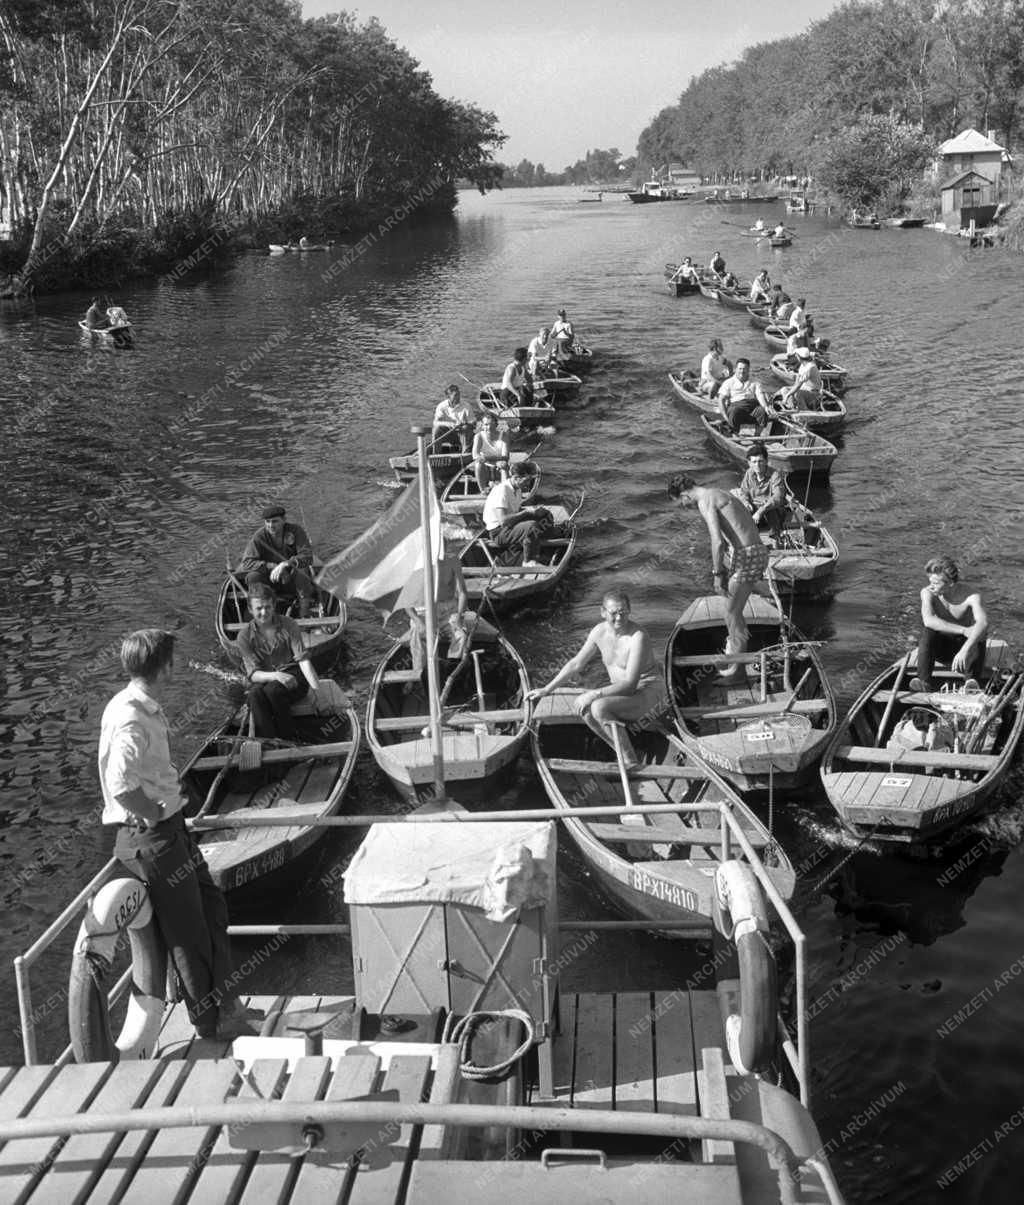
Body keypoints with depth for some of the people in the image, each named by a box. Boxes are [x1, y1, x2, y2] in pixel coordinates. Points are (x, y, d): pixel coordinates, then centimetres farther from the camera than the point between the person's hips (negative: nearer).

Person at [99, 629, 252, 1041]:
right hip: (150, 837, -10)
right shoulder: (131, 720, -23)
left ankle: (226, 1010, 29)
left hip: (169, 828, 10)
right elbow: (122, 786, -33)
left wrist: (170, 805, 10)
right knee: (188, 933, 2)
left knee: (212, 910, 16)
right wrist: (158, 815, -19)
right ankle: (215, 1027, 18)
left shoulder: (146, 709, 9)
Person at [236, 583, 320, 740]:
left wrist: (317, 689, -26)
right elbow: (253, 674, -9)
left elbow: (303, 659, -10)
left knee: (272, 689, -34)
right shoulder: (245, 636, -2)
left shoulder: (288, 625, -2)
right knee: (255, 695, -34)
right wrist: (276, 675, -32)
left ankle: (290, 742, -22)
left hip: (293, 676, -1)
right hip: (264, 679, 1)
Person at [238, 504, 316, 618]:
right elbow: (247, 563, -16)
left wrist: (285, 564, -35)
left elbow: (307, 557, -18)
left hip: (293, 582, -1)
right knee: (252, 577, -26)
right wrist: (271, 566, -30)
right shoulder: (260, 537, -9)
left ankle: (305, 617, -26)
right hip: (271, 581, 1)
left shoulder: (295, 531, -9)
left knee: (301, 571, -33)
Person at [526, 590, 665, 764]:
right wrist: (547, 689, 10)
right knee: (582, 706, -16)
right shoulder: (600, 632, -3)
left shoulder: (637, 638, -25)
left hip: (648, 691, -7)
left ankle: (630, 761, -17)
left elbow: (630, 684, -28)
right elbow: (576, 663, 9)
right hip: (622, 689, 7)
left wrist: (595, 694, -31)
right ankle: (622, 752, -7)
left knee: (599, 707, -30)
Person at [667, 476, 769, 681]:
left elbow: (718, 542, -21)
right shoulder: (719, 494, 20)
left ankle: (736, 670, 6)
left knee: (732, 614, 0)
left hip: (747, 556, -9)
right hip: (758, 551, 9)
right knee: (732, 609, 22)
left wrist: (717, 574, -11)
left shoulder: (705, 502, -10)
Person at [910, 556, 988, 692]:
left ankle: (972, 680, -39)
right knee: (928, 628, -29)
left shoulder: (971, 595, -23)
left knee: (980, 632, -32)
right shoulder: (928, 593, -17)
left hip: (966, 646, -1)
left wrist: (965, 650, -57)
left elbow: (983, 622, -43)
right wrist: (963, 630, -42)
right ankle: (924, 681, -35)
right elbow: (928, 620, -36)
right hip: (940, 648, 1)